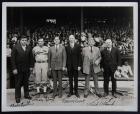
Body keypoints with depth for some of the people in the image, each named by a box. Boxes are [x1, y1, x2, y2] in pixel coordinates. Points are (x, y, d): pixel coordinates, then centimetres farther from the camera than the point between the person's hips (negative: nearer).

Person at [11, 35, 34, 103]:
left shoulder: (29, 48, 4)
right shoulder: (16, 48, -7)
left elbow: (31, 58, 10)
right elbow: (13, 59, -8)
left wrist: (31, 66, 4)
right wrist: (14, 68, -12)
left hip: (27, 69, 3)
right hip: (18, 69, -3)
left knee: (26, 82, 12)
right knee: (18, 83, 5)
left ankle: (26, 95, 25)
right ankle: (17, 97, 15)